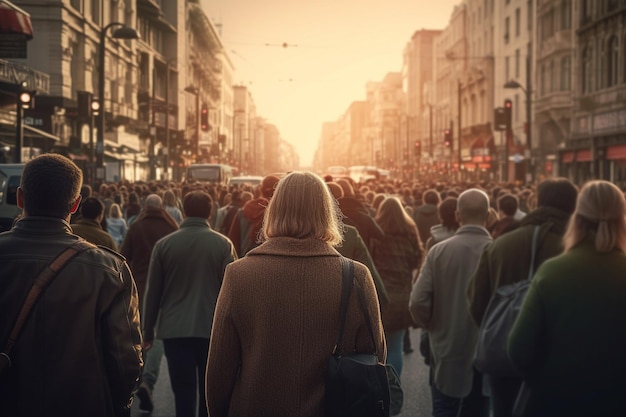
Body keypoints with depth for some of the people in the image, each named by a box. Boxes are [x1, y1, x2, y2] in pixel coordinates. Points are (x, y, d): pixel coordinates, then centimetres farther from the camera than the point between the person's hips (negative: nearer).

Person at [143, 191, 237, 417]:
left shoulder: (164, 244, -2)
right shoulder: (223, 244, -6)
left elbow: (153, 292, 4)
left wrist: (148, 330, 14)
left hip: (175, 330, 0)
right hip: (212, 329, 0)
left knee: (183, 392, 3)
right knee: (209, 393, 13)